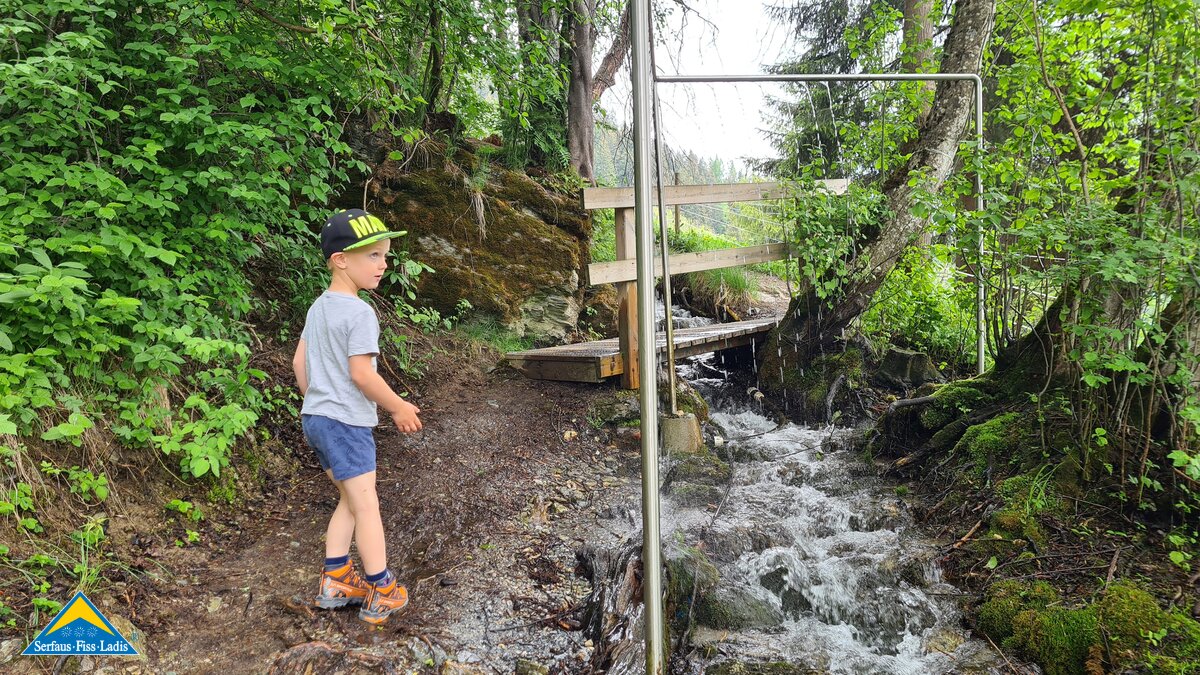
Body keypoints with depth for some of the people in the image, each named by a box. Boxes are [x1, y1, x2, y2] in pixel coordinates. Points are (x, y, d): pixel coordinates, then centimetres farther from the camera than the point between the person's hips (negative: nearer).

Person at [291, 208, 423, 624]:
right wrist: (399, 408, -9)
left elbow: (299, 362, 14)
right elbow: (361, 373, -21)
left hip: (316, 417, 9)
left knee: (350, 499, 19)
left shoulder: (319, 306, 10)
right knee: (365, 504, 0)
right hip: (346, 422, -9)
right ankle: (382, 593, 9)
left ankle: (335, 581, 23)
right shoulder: (359, 313, -18)